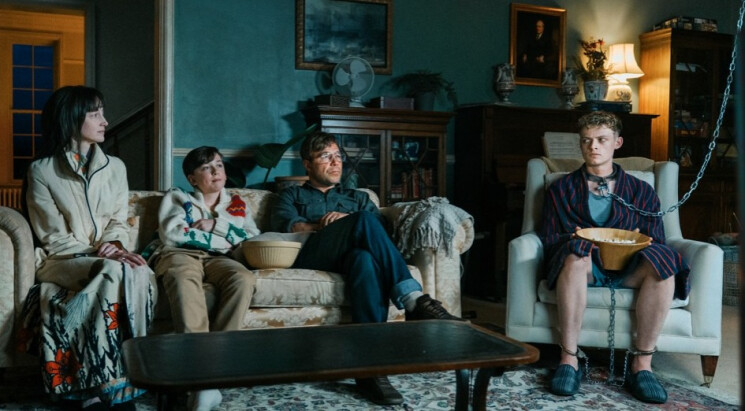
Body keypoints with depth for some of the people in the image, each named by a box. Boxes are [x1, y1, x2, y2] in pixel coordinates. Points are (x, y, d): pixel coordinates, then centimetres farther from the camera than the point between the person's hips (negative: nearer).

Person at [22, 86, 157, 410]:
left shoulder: (115, 167, 12)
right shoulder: (42, 171, 0)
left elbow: (119, 223, 9)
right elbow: (54, 237, -5)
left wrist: (114, 247, -14)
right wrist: (97, 253, -18)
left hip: (108, 260, 4)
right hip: (63, 261, -3)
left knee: (140, 273, -32)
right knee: (114, 273, -35)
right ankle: (115, 385, -30)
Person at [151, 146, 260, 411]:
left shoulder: (237, 204, 28)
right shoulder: (176, 197, 22)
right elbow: (172, 235, 2)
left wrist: (216, 225, 1)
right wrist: (226, 240, 5)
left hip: (218, 259, 2)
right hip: (179, 254, -2)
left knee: (244, 278, -35)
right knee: (184, 277, -40)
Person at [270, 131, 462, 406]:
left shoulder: (358, 197, 35)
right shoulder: (292, 195, 29)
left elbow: (381, 228, 15)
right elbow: (284, 226, 5)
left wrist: (348, 222, -4)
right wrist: (326, 225, -5)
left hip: (350, 257, 3)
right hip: (310, 257, -2)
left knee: (364, 258, -40)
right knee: (364, 219, -33)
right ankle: (415, 302, -43)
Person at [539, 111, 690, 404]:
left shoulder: (641, 191, 20)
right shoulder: (561, 189, 18)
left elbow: (657, 243, 11)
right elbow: (547, 240, 9)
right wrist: (575, 240, -14)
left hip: (627, 270, 1)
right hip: (582, 267, -1)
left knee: (661, 262, -31)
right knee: (575, 252, -36)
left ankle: (641, 365, -27)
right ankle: (569, 359, -33)